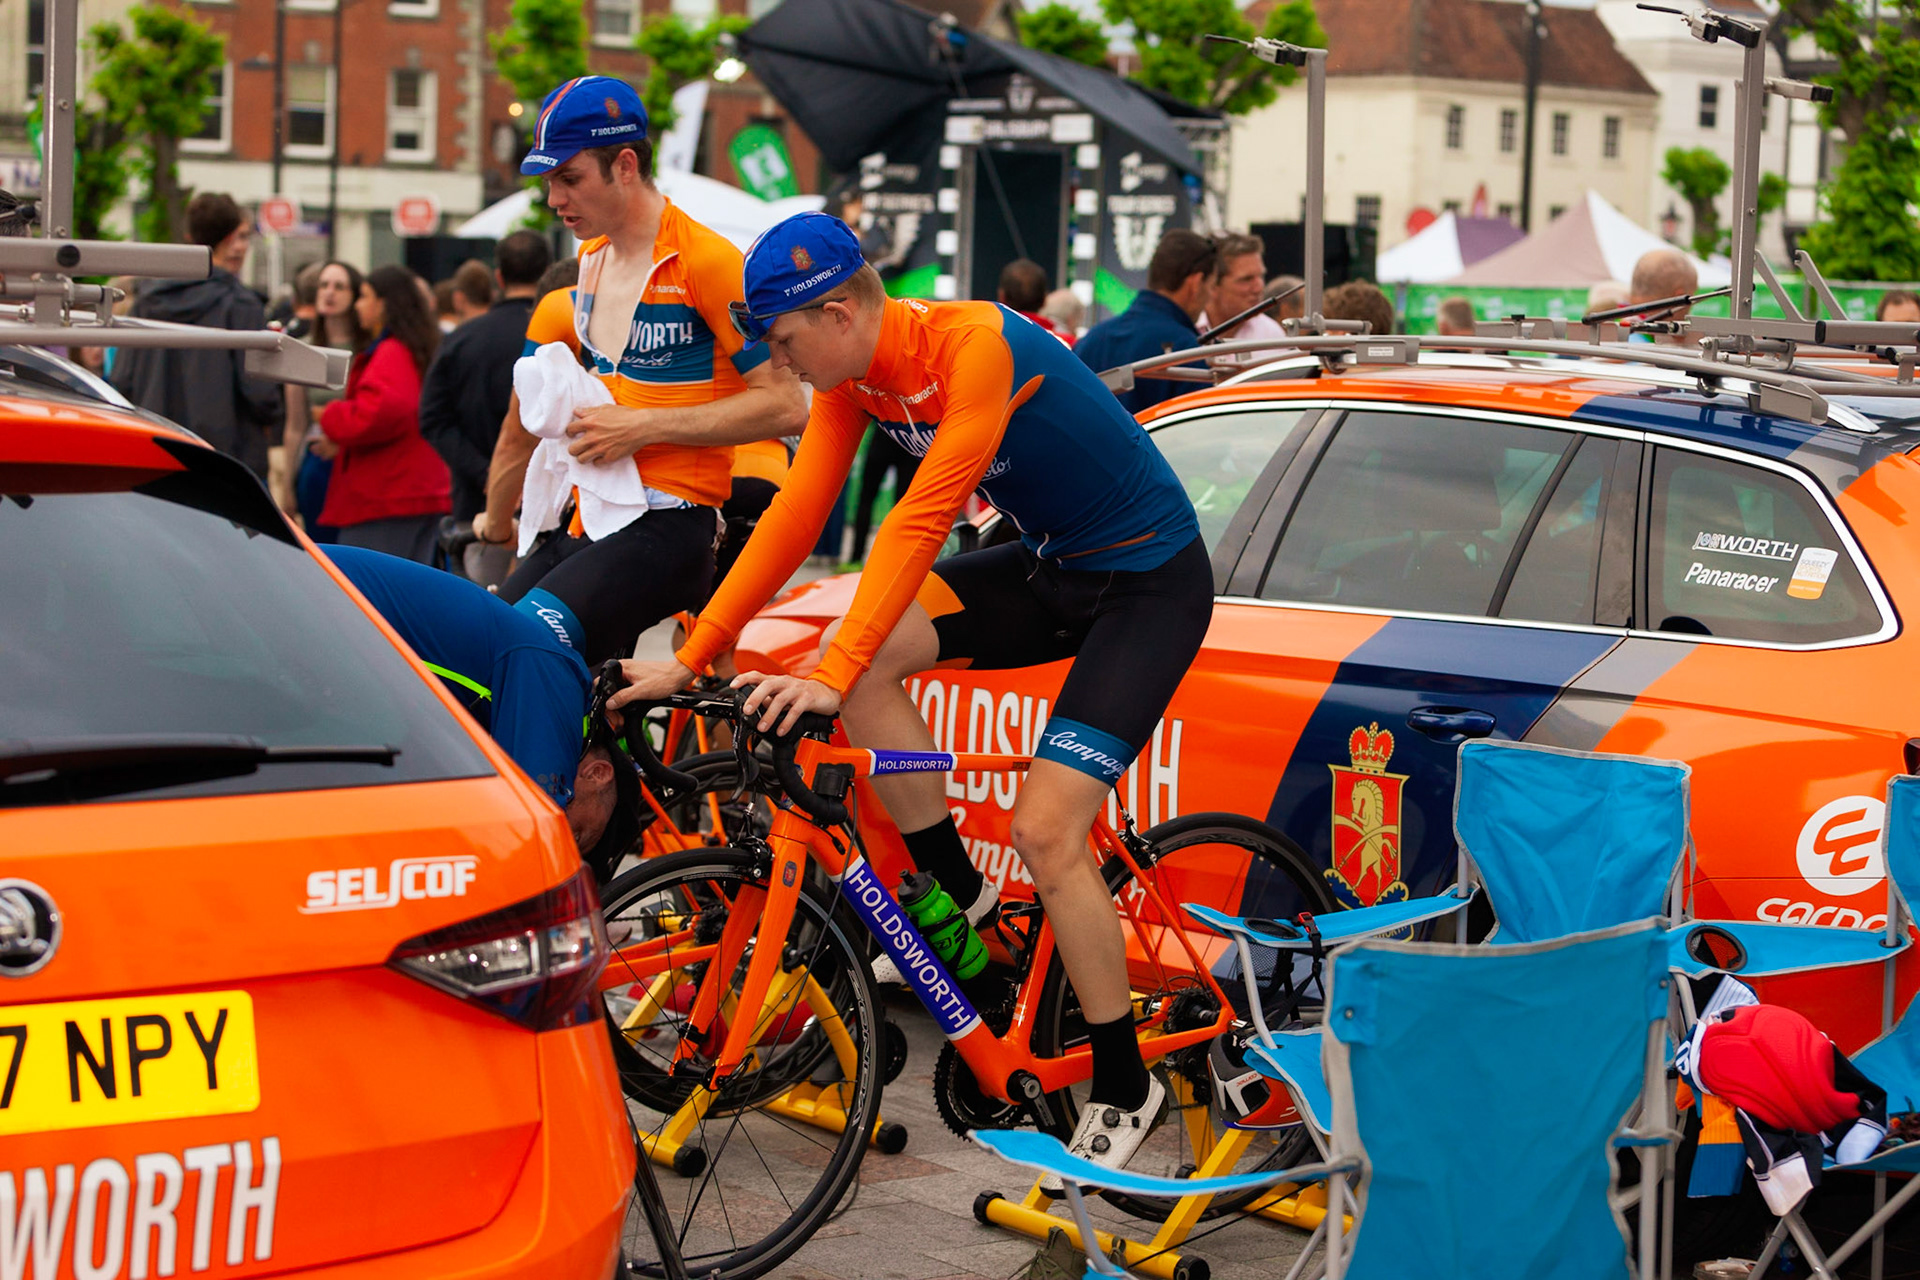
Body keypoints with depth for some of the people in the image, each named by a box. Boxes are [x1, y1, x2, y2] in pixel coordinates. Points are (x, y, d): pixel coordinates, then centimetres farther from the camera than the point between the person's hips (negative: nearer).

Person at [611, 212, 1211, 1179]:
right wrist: (689, 657, -5)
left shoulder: (975, 345, -28)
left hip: (1148, 581, -8)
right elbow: (796, 515, -2)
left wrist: (835, 674, -40)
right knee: (866, 653, -13)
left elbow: (922, 520, -34)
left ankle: (1123, 1088, 1)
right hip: (1046, 565, 8)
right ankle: (958, 891, 4)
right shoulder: (852, 376, -4)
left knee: (1044, 829, -16)